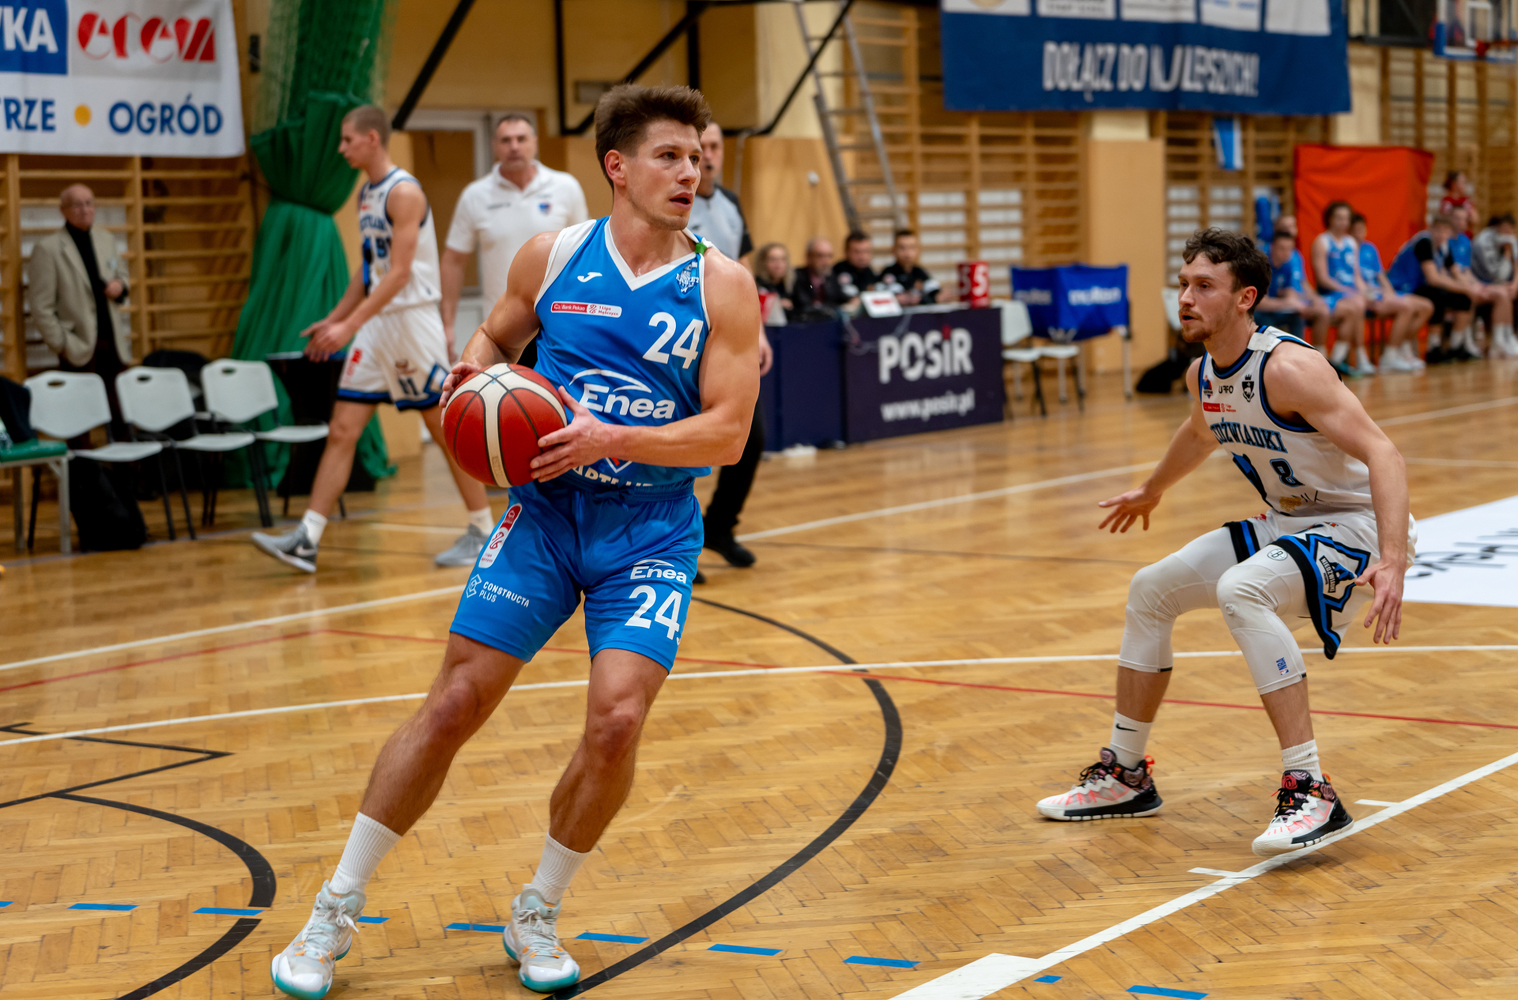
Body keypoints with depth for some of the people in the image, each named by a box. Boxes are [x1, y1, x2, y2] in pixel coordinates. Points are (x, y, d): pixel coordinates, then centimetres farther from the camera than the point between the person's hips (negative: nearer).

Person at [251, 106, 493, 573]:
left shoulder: (404, 192, -14)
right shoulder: (366, 194, 13)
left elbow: (399, 273, -20)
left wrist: (350, 325, -24)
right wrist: (333, 319, 18)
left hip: (412, 320, -8)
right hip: (376, 325, 8)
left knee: (447, 429, 1)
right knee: (341, 430, 2)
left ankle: (483, 530, 13)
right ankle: (306, 539, 0)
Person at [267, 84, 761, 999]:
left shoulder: (722, 285, -6)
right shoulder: (554, 255, 0)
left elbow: (727, 434, -12)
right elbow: (495, 339, 17)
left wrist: (611, 440, -24)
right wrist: (475, 372, -6)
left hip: (651, 536, -1)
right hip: (544, 513, 1)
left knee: (616, 721, -15)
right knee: (453, 705, -2)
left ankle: (538, 915, 10)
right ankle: (338, 908, 13)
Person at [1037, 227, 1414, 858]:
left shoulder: (1288, 368, -26)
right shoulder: (1202, 374, 1)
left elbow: (1382, 453, -32)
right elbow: (1200, 433, 26)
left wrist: (1392, 563, -44)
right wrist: (1152, 491, 43)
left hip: (1357, 525, -9)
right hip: (1286, 522, 9)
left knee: (1240, 590, -34)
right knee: (1150, 591, 10)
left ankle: (1311, 793, -30)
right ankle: (1125, 775, 24)